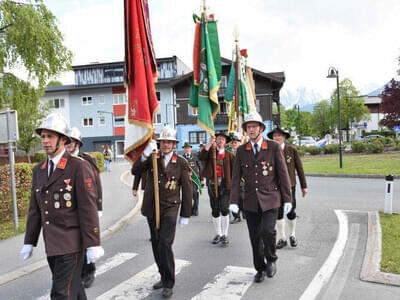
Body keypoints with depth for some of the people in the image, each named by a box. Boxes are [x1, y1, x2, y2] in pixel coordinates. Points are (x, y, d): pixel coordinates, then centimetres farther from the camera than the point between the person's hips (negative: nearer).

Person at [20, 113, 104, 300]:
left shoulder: (79, 167, -12)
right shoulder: (39, 170, 10)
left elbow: (88, 207, -15)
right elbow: (35, 209, 14)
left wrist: (93, 245, -17)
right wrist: (29, 242, 13)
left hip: (72, 243, -7)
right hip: (51, 245, 7)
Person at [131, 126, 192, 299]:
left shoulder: (181, 163, -3)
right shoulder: (152, 158, 3)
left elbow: (187, 190, 0)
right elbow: (135, 171, -9)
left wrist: (185, 215, -2)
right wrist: (145, 154, -23)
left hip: (169, 209, -4)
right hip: (151, 209, 4)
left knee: (165, 244, -13)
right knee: (156, 245, 12)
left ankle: (169, 284, 2)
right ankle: (164, 277, 30)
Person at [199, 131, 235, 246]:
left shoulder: (229, 155, 7)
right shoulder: (210, 152, 8)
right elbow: (200, 157, -12)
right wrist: (209, 143, -13)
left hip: (225, 185, -2)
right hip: (212, 184, 2)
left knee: (224, 209, -11)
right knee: (215, 210, 9)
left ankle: (225, 235, 0)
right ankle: (218, 234, 22)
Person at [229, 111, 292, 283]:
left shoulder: (274, 147, -3)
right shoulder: (241, 151, 4)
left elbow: (283, 174, -2)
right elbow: (236, 178, 3)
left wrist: (287, 199, -4)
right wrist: (234, 201, -5)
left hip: (270, 199, -2)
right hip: (251, 201, 3)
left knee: (268, 231, -19)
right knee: (255, 238, 7)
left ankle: (271, 260, 11)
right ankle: (260, 269, 28)